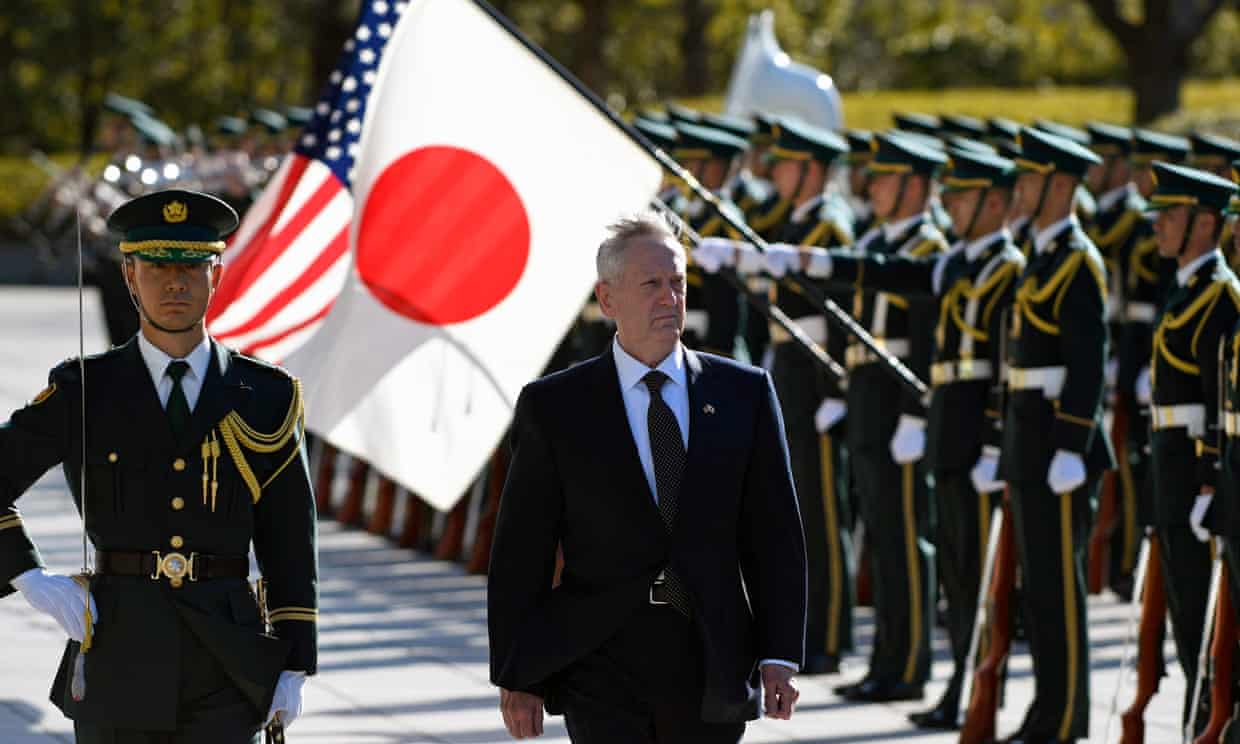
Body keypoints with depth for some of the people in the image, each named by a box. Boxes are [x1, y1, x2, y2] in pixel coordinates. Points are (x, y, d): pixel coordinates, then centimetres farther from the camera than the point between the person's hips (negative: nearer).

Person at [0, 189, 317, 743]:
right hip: (119, 652, 0)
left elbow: (290, 545, 7)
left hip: (224, 664, 0)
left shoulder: (264, 399, 6)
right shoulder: (84, 392, 4)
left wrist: (295, 667, 3)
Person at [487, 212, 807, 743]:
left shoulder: (744, 392, 7)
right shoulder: (553, 406, 1)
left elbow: (775, 534, 6)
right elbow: (520, 554, 2)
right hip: (602, 673, -2)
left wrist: (779, 657, -2)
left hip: (711, 671, 2)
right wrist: (516, 677, -1)